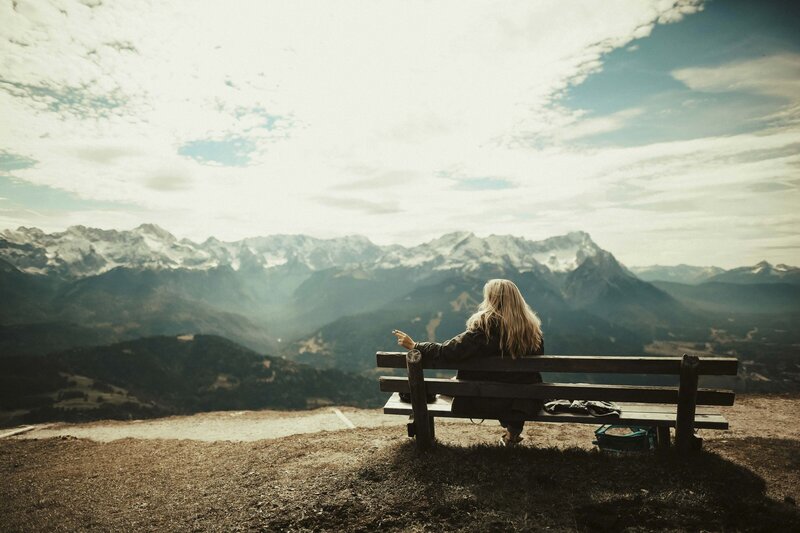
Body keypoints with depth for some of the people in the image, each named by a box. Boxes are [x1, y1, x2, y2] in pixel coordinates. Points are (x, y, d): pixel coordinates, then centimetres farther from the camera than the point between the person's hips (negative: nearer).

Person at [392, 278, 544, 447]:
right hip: (526, 402, 4)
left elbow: (448, 351, -21)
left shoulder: (484, 325, -19)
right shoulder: (533, 326, -5)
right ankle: (513, 428, 25)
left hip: (489, 400, -4)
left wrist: (415, 346, -10)